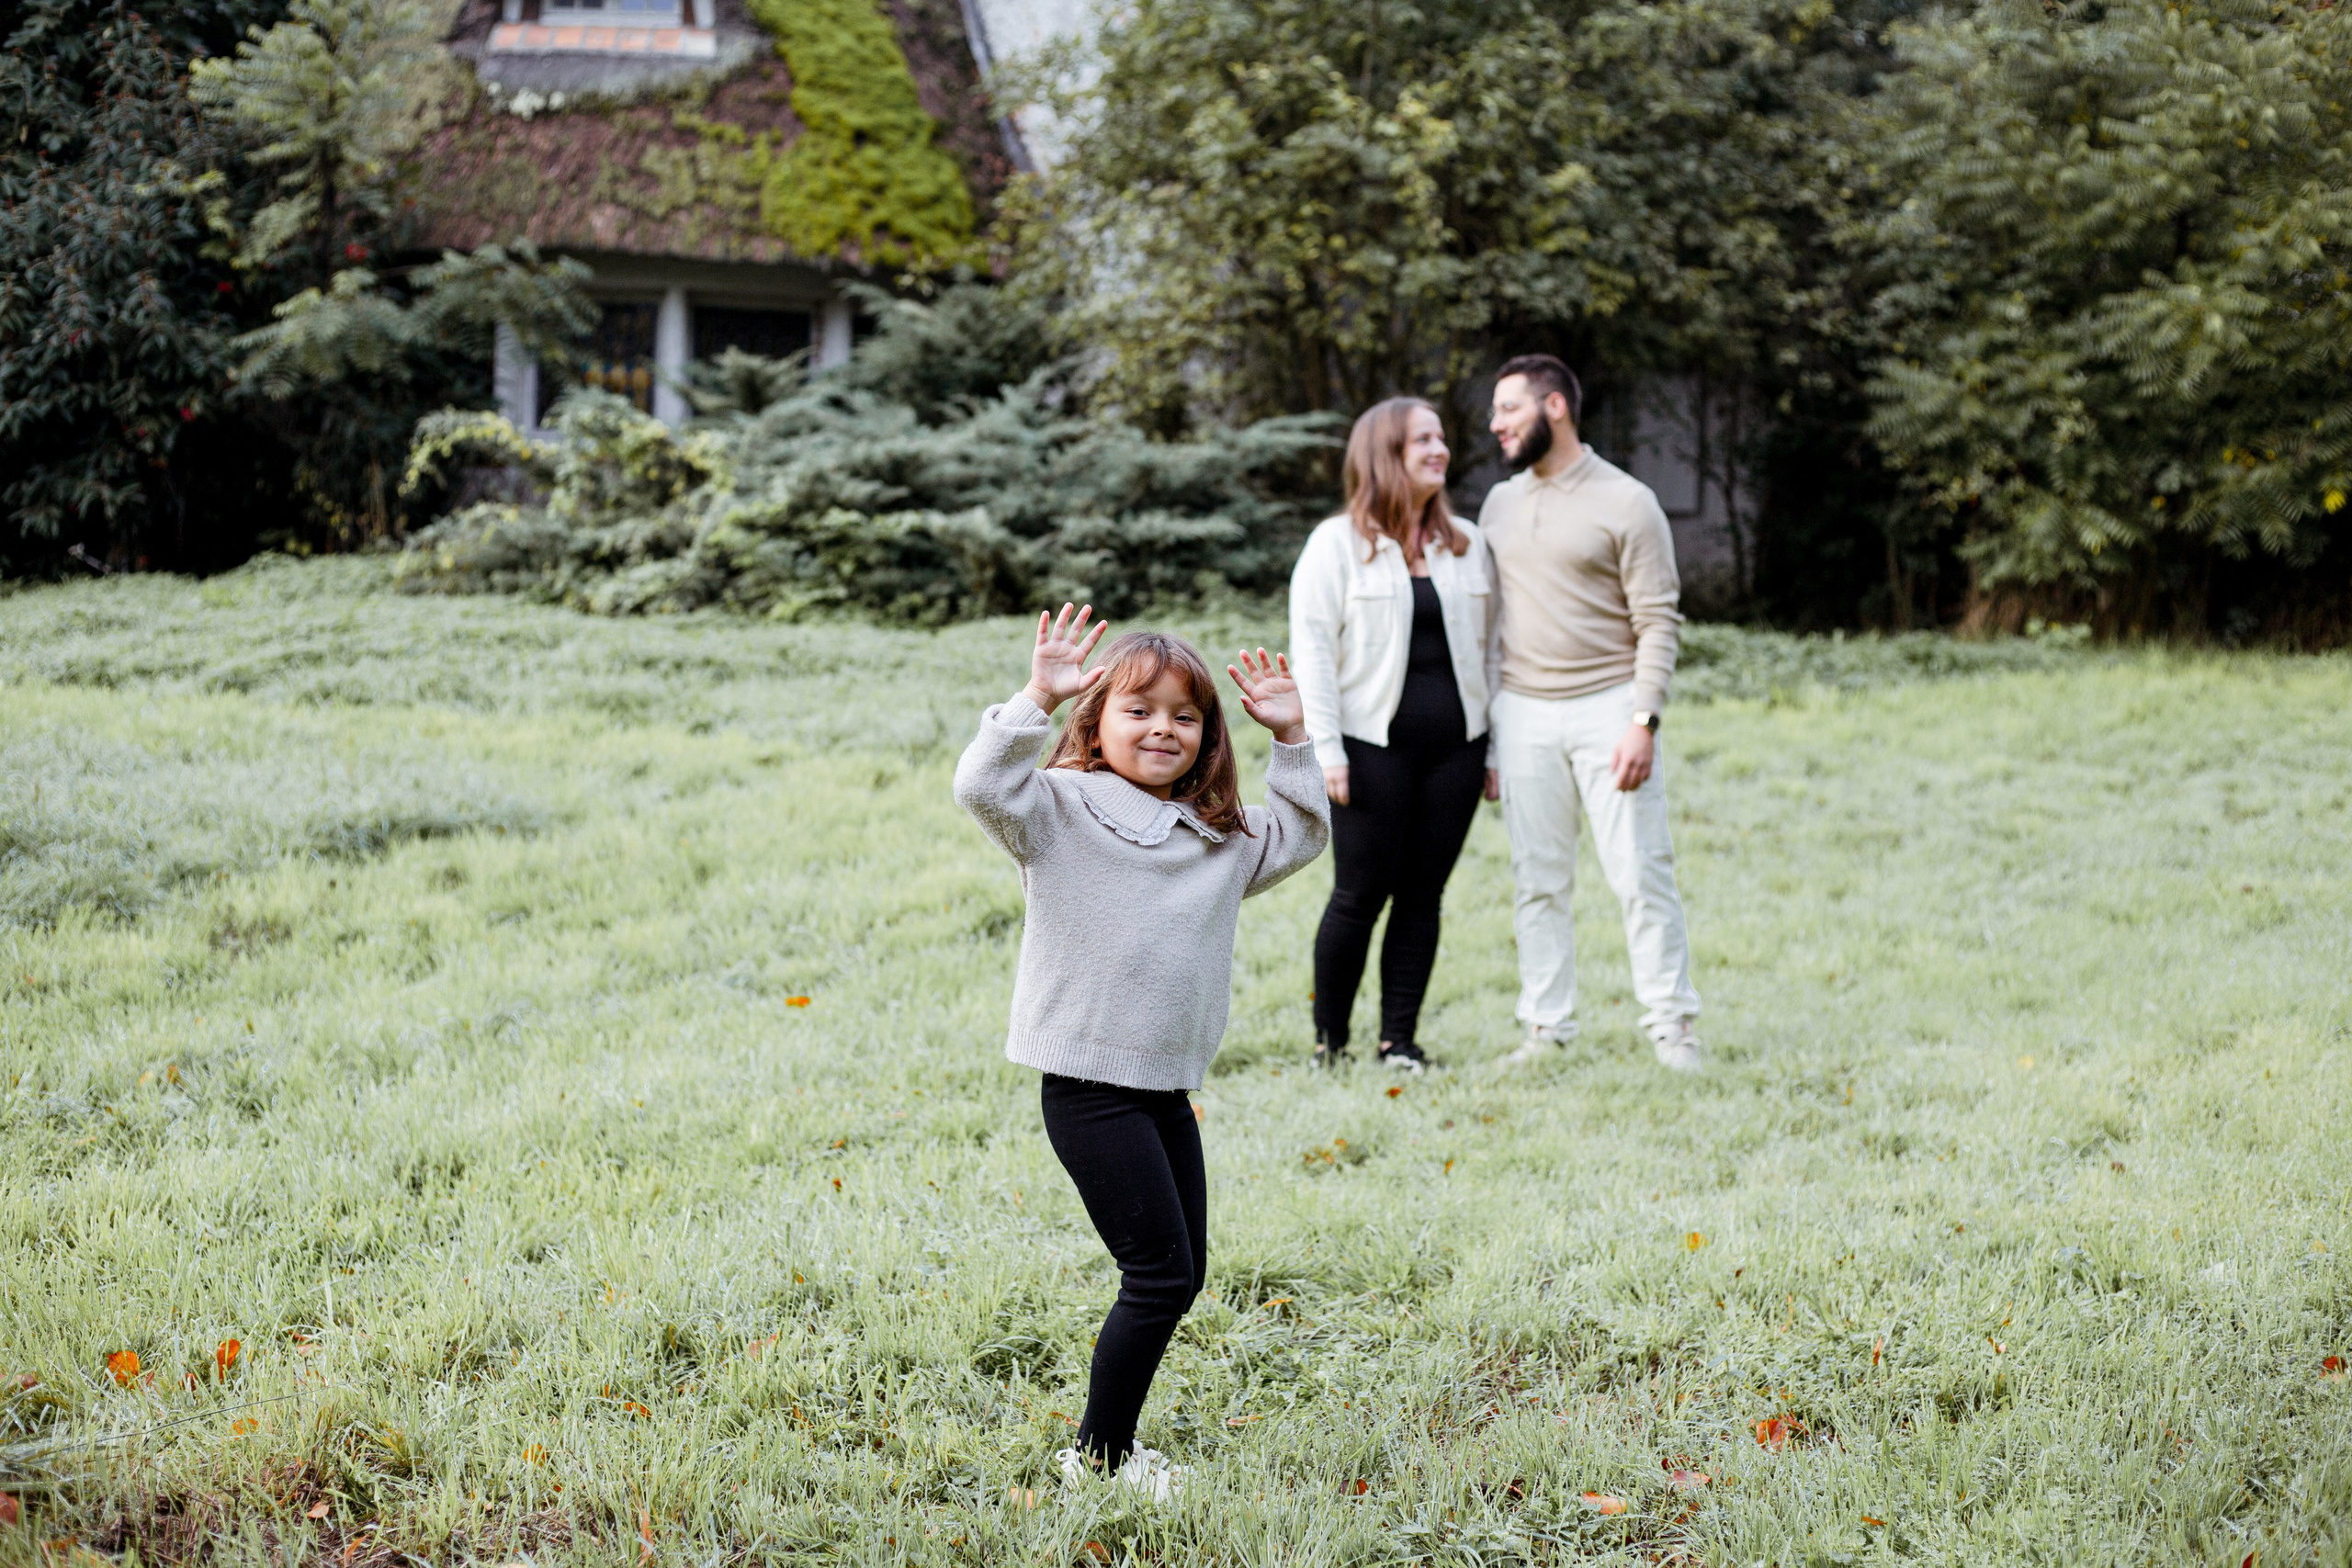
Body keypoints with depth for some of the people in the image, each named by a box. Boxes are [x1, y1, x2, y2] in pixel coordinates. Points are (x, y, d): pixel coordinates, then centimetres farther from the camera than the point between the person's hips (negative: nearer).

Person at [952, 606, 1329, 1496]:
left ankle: (1111, 1438, 26)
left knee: (1182, 1272, 12)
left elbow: (1301, 836, 27)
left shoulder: (1221, 837, 13)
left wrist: (1291, 739, 15)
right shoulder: (1063, 810, -7)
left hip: (1167, 1088, 8)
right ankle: (1097, 1457, 6)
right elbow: (984, 787, -23)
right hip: (1088, 1086, -8)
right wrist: (1038, 700, -28)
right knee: (1159, 1274, -8)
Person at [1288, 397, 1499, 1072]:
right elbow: (1312, 646, -5)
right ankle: (1328, 1041, 10)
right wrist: (1325, 750, -12)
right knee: (1360, 895, -3)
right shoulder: (1338, 543, -1)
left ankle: (1400, 1038, 13)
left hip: (1453, 749, 4)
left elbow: (1489, 645, 15)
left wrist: (1496, 747, 11)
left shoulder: (1467, 543, 13)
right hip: (1373, 746, -4)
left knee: (1423, 894, 6)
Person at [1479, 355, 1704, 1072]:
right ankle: (1546, 1029, 13)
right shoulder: (1500, 504, 12)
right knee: (1538, 880, 6)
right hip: (1522, 715, 4)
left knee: (1641, 872, -4)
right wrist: (1477, 732, 10)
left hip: (1607, 708, -4)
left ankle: (1672, 1027, 2)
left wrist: (1643, 722, -15)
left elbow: (1658, 622, -6)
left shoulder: (1626, 502, -4)